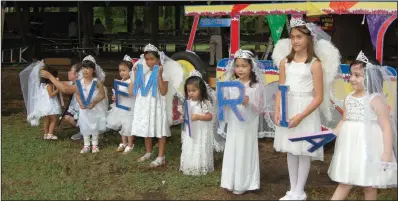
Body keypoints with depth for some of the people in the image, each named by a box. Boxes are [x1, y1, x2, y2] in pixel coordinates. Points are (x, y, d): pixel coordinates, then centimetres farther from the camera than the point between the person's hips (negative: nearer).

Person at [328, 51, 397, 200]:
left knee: (369, 184, 8)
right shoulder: (349, 98, 7)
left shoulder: (376, 99, -14)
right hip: (350, 147, 6)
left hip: (368, 148, -6)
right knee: (344, 182, 11)